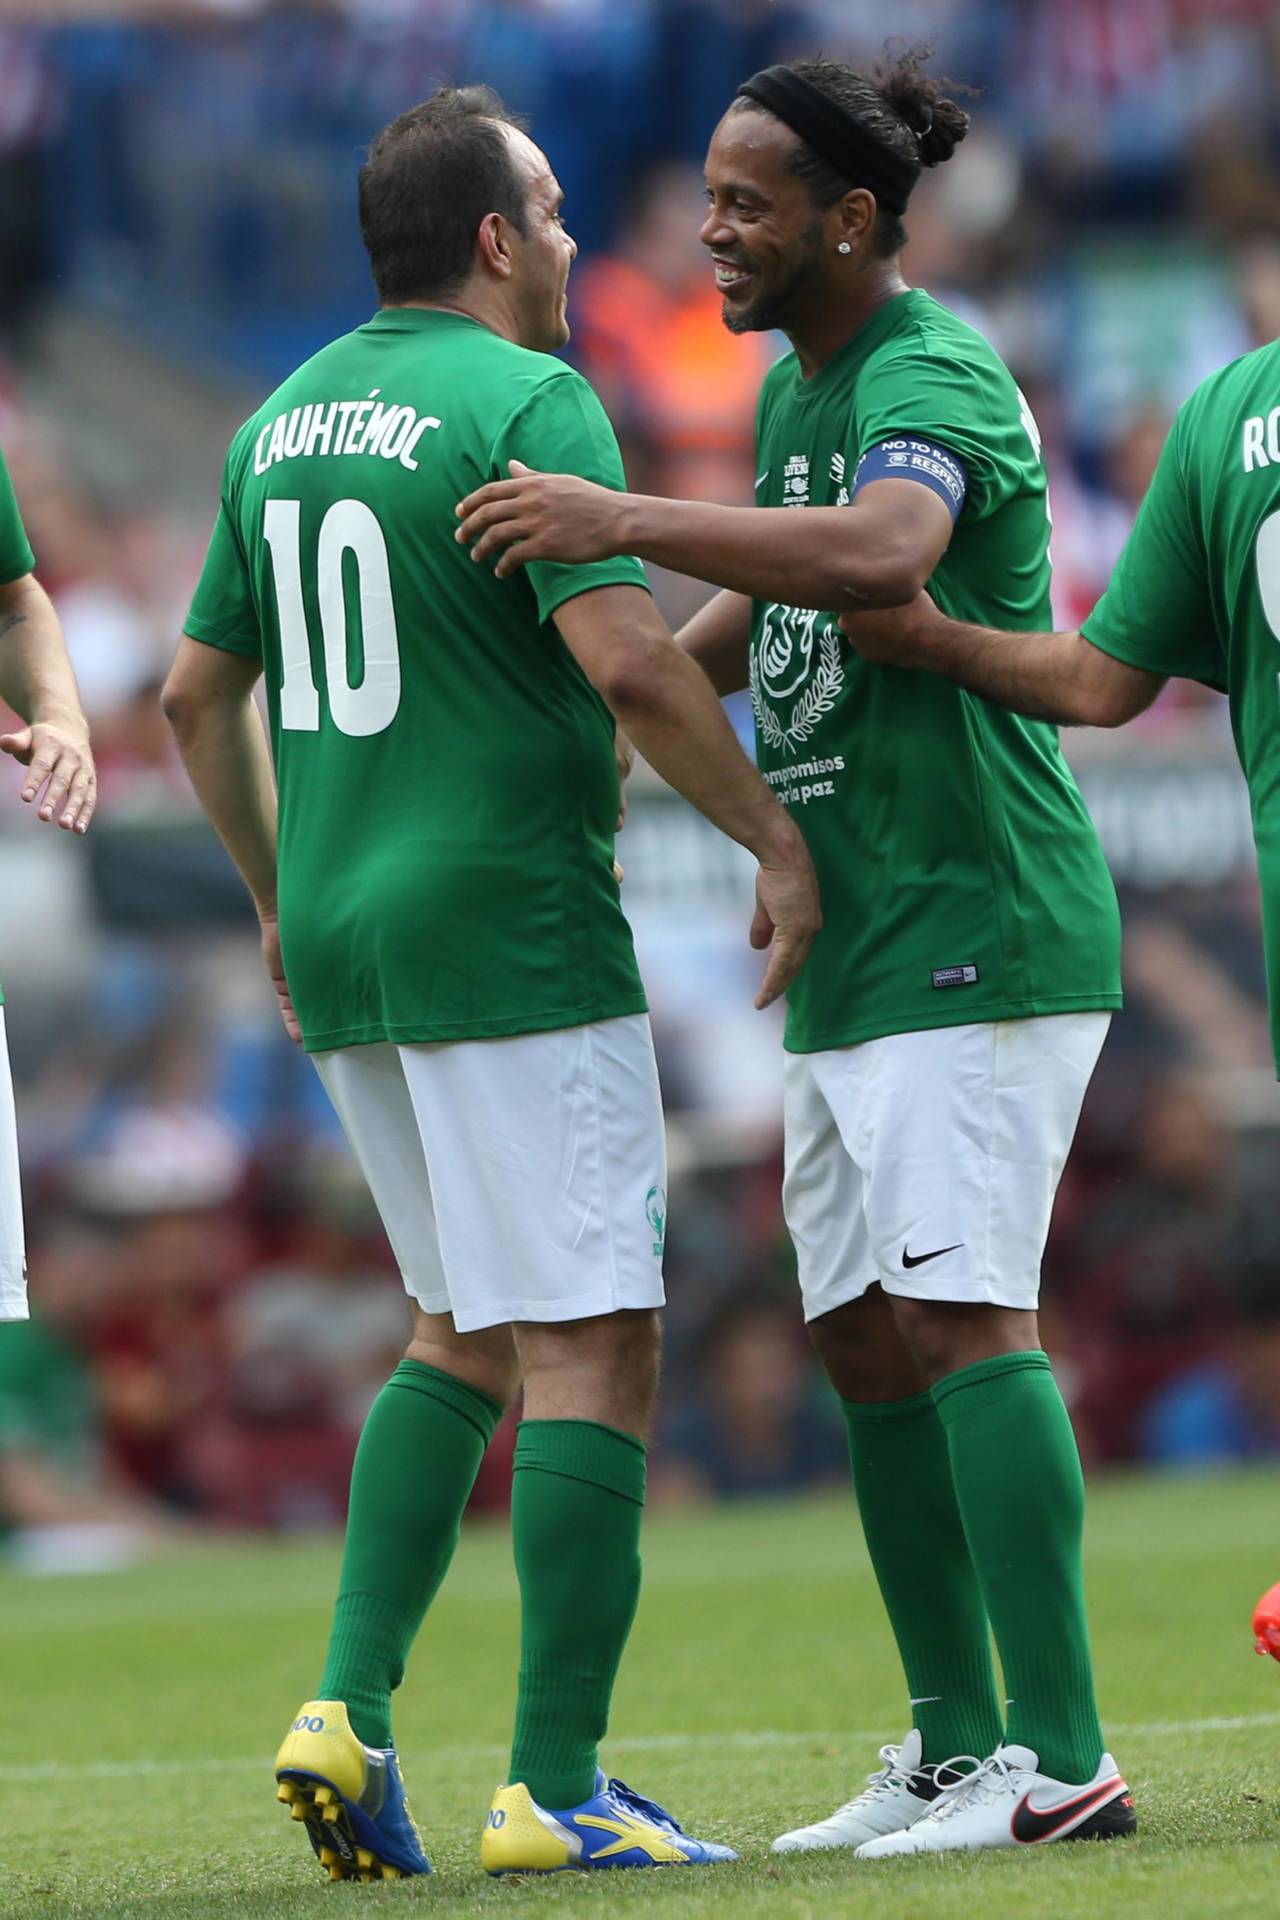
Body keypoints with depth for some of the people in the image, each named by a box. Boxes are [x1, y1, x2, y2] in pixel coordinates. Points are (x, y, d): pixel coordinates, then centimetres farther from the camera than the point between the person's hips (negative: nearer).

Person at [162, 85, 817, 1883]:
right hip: (512, 932, -8)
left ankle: (349, 1707, 5)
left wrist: (277, 893, 29)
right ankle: (555, 1787, -6)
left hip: (343, 934, 8)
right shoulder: (527, 401, -11)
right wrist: (774, 837, -11)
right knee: (591, 1350, -4)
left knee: (468, 1332, 19)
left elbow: (199, 689, 18)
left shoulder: (284, 419, 13)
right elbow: (627, 655, -21)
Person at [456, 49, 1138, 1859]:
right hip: (858, 951, 10)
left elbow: (879, 556, -35)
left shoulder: (932, 372, -14)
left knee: (962, 1309, -15)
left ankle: (1065, 1755, -16)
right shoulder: (793, 388, 16)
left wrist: (625, 522, -36)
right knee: (867, 1339, 9)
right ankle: (957, 1745, 16)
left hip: (978, 925, -10)